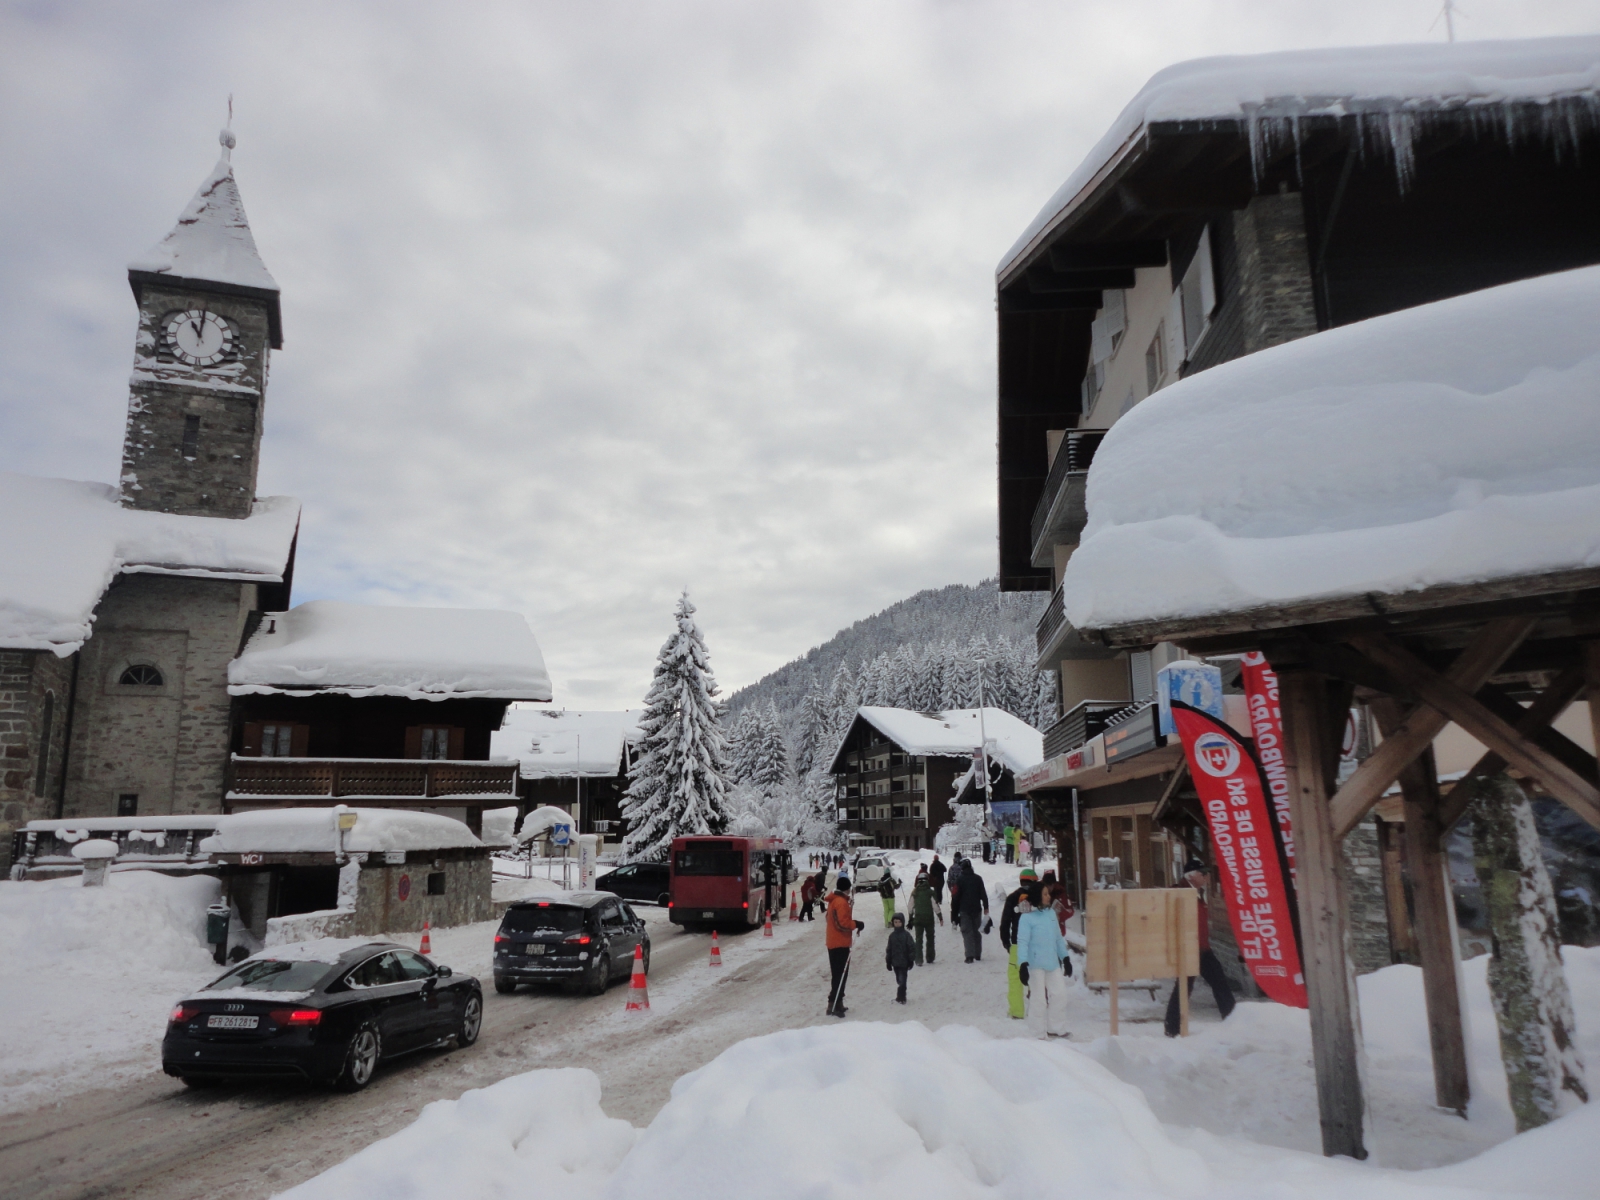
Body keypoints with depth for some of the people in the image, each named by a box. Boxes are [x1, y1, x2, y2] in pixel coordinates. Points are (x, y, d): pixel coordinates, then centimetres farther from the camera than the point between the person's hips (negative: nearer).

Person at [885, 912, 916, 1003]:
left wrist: (911, 960, -9)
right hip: (895, 962, 5)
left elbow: (912, 948, -7)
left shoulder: (906, 935, -7)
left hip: (904, 962, -4)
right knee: (899, 980, 12)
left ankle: (900, 998, -5)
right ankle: (901, 997, 21)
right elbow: (889, 949, 11)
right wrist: (888, 961, 10)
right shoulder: (892, 936, 6)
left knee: (902, 980, -7)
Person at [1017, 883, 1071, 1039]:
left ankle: (1056, 1028, 27)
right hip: (1035, 964, -7)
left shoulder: (1051, 914, 9)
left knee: (1059, 993, 10)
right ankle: (1039, 1033, 13)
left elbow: (1058, 938, 17)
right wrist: (1023, 964, -24)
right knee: (1039, 998, 1)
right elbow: (1022, 942, -16)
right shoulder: (1026, 918, -12)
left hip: (1052, 963, 7)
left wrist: (1065, 957, 19)